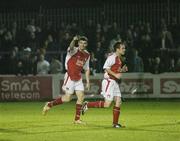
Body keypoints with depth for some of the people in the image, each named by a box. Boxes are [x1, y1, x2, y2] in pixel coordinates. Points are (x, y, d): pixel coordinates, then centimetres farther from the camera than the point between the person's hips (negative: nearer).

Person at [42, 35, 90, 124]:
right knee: (67, 98, -7)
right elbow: (71, 47, -37)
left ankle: (77, 119, 4)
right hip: (70, 77, -6)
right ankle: (49, 105, 14)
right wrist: (74, 40, -60)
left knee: (81, 97, -3)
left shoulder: (87, 55, 8)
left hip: (78, 78, 6)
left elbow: (87, 69, 18)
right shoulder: (74, 51, -11)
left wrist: (88, 81, 12)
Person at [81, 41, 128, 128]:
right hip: (109, 81, -9)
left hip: (115, 82, 9)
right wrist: (115, 75, -24)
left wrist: (123, 70, 9)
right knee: (107, 104, -12)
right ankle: (87, 105, 1)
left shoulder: (119, 59, 16)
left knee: (118, 102, 2)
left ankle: (115, 123, 6)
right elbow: (106, 67, -21)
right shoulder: (112, 57, -14)